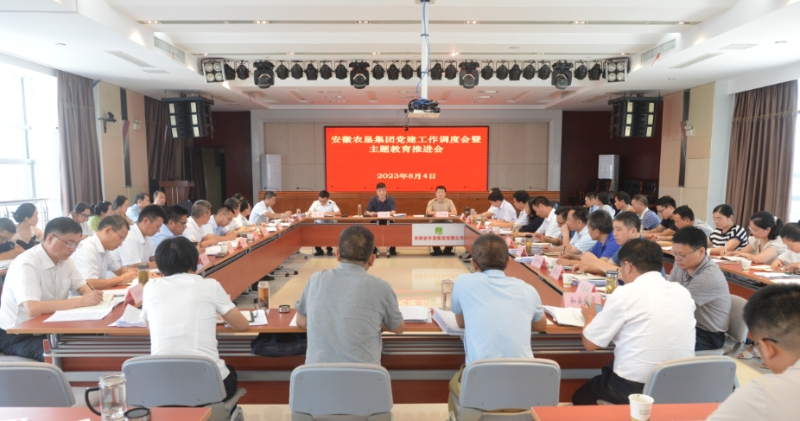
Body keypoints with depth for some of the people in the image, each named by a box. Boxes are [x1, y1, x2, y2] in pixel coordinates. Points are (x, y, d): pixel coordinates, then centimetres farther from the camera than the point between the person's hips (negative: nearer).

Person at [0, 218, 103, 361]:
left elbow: (82, 287, 8)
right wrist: (81, 301, -36)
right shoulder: (26, 264, -24)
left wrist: (90, 295, -16)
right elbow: (32, 309, -35)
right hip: (17, 336, -7)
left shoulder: (64, 259, -1)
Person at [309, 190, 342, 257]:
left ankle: (329, 249, -1)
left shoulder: (332, 203, -9)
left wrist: (328, 213, -24)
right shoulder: (315, 203, -4)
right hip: (318, 223, 2)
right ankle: (319, 250, -3)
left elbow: (339, 213, -18)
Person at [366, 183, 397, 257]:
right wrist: (370, 213, -34)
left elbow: (393, 212, -17)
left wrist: (390, 213, -42)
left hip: (388, 222, -1)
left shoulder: (391, 199, -4)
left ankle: (391, 250, -7)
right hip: (376, 223, 1)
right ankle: (374, 250, -7)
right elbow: (366, 212, -10)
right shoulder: (373, 200, -2)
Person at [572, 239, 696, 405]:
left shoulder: (624, 294, -13)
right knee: (608, 369, 31)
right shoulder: (683, 292, 3)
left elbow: (590, 343, -6)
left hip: (633, 389, -6)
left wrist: (590, 317, 14)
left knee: (580, 396, 22)